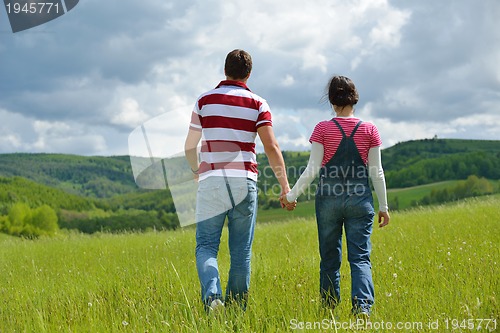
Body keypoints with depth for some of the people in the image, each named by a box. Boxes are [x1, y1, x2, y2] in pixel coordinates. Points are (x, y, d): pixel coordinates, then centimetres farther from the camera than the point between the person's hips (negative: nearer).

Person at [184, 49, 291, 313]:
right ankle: (236, 308, 10)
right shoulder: (257, 104, 4)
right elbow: (271, 147, -6)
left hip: (211, 182, 0)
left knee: (206, 246, 3)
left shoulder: (205, 101, 6)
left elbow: (189, 146, 13)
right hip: (244, 182, 0)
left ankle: (212, 295, -21)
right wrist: (284, 185, -3)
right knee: (241, 252, 9)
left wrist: (195, 170, 32)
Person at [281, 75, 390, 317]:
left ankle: (329, 309, 15)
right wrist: (383, 206, 8)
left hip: (328, 197, 0)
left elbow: (313, 169, -6)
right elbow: (376, 172, 1)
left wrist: (292, 195, 4)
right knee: (360, 256, 1)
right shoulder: (369, 130, 1)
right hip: (359, 198, 0)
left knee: (330, 258, 11)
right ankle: (362, 305, -18)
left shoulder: (323, 129, -3)